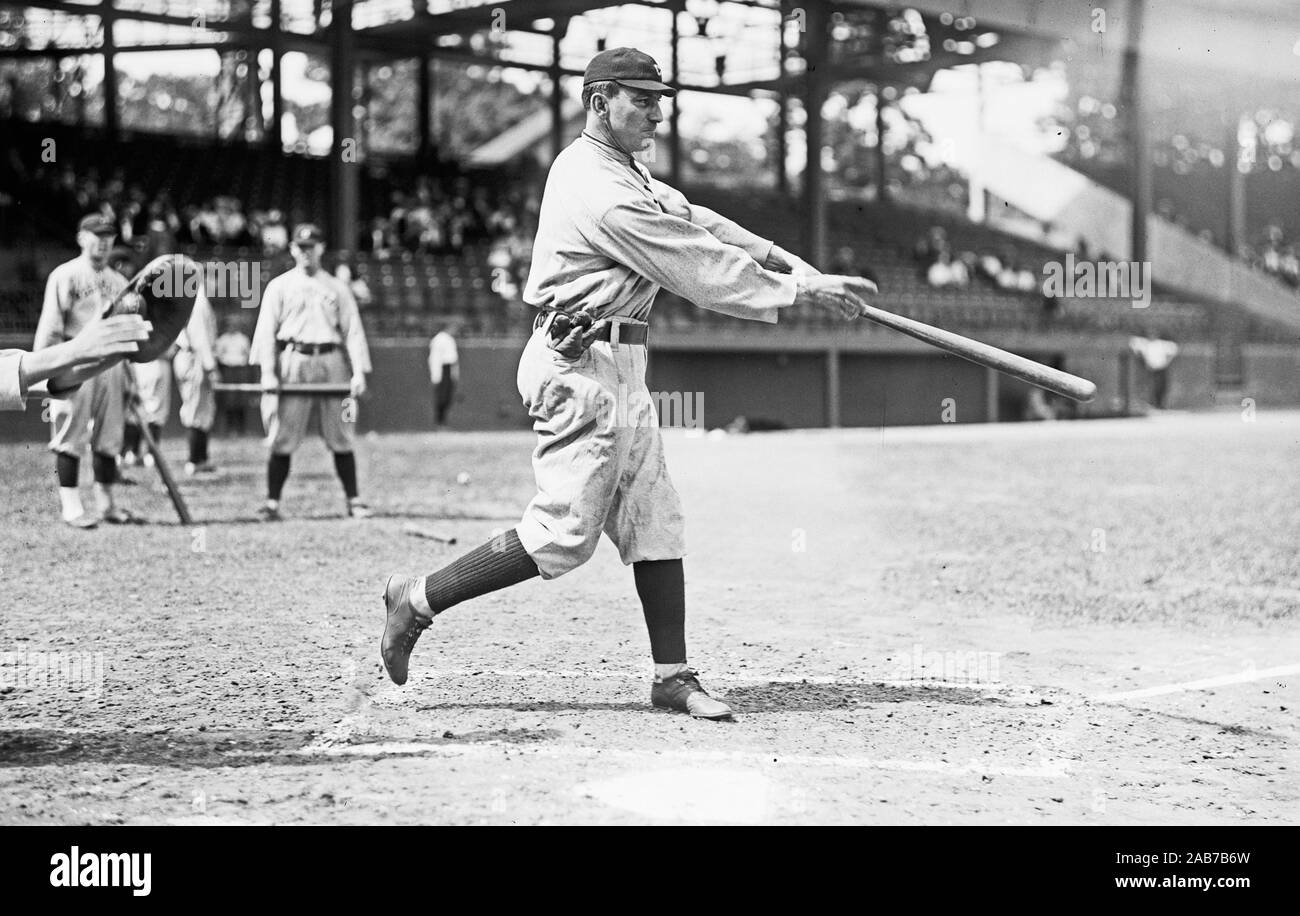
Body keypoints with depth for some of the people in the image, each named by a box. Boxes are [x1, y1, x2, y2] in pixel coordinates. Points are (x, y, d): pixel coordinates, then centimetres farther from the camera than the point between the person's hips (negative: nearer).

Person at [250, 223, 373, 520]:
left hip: (332, 362, 2)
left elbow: (353, 330, 9)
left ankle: (354, 501, 5)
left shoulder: (336, 288, 16)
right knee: (283, 439, -6)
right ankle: (272, 503, -2)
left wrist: (359, 371, -3)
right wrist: (268, 373, -9)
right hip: (294, 361, -2)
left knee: (341, 438, 0)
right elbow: (266, 331, 4)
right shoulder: (279, 286, 11)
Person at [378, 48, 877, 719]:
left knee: (656, 523, 7)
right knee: (564, 535, -8)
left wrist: (803, 271, 1)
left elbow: (695, 223, 10)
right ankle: (419, 599, 4)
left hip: (621, 367, 10)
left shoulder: (625, 174, 15)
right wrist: (800, 290, -11)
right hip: (580, 367, -10)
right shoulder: (600, 190, -17)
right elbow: (697, 266, -16)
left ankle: (673, 676, 11)